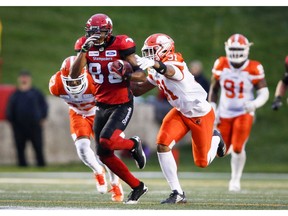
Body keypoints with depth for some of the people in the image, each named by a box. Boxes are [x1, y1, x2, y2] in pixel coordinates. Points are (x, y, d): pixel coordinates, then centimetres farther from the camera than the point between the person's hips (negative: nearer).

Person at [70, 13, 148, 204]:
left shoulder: (120, 45, -13)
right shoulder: (88, 47, 0)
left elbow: (142, 74, -9)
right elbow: (74, 75, -10)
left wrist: (127, 74, -30)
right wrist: (84, 50, -20)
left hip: (122, 105, -6)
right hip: (102, 106, 6)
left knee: (106, 141, -26)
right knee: (104, 155, 4)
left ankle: (134, 144, 7)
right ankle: (137, 187, 18)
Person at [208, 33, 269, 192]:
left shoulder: (254, 69, -15)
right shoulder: (221, 65, -7)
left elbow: (264, 93, -11)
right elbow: (214, 89, 6)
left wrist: (254, 104, -31)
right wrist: (212, 110, 0)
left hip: (244, 113, -3)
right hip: (224, 113, 3)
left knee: (238, 148, -15)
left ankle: (235, 180, 7)